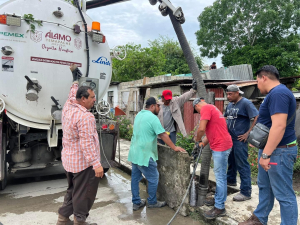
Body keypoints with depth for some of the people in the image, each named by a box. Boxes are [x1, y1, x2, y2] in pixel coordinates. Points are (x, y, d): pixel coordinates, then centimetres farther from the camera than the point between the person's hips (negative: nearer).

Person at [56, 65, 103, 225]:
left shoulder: (67, 107, 1)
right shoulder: (85, 117, -25)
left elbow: (72, 95, 23)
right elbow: (87, 144, -29)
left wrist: (75, 80, 35)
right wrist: (96, 164, -27)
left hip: (69, 159, 10)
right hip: (83, 162, -10)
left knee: (72, 190, 24)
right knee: (83, 193, 7)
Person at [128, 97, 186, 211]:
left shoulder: (139, 114, 10)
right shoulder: (153, 118, -17)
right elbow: (163, 135, -17)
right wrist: (174, 148, -8)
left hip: (134, 153, 9)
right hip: (144, 155, -9)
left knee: (135, 177, 15)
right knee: (153, 179, 8)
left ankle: (136, 202, 27)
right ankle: (152, 202, 23)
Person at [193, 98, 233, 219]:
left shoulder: (205, 108, -12)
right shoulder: (211, 108, 19)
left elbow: (201, 129, -21)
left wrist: (197, 141, -3)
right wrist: (202, 144, 9)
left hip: (221, 146, -10)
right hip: (219, 146, 10)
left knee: (220, 177, -3)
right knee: (220, 175, 18)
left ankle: (220, 208, 6)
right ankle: (218, 199, 31)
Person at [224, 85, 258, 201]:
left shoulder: (246, 103, -13)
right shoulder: (230, 105, 11)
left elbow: (257, 118, -19)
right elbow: (225, 117, 26)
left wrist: (248, 133, -19)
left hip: (239, 139, -8)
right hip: (229, 138, 8)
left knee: (242, 165, -3)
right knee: (231, 161, 22)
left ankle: (246, 192, 6)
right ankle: (231, 180, 41)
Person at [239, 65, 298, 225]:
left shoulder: (278, 93, -20)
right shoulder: (276, 93, 14)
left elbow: (279, 126, -29)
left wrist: (266, 154, -27)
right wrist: (264, 151, 25)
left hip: (279, 151, -11)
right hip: (270, 148, 11)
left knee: (283, 194, 1)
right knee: (264, 186, 20)